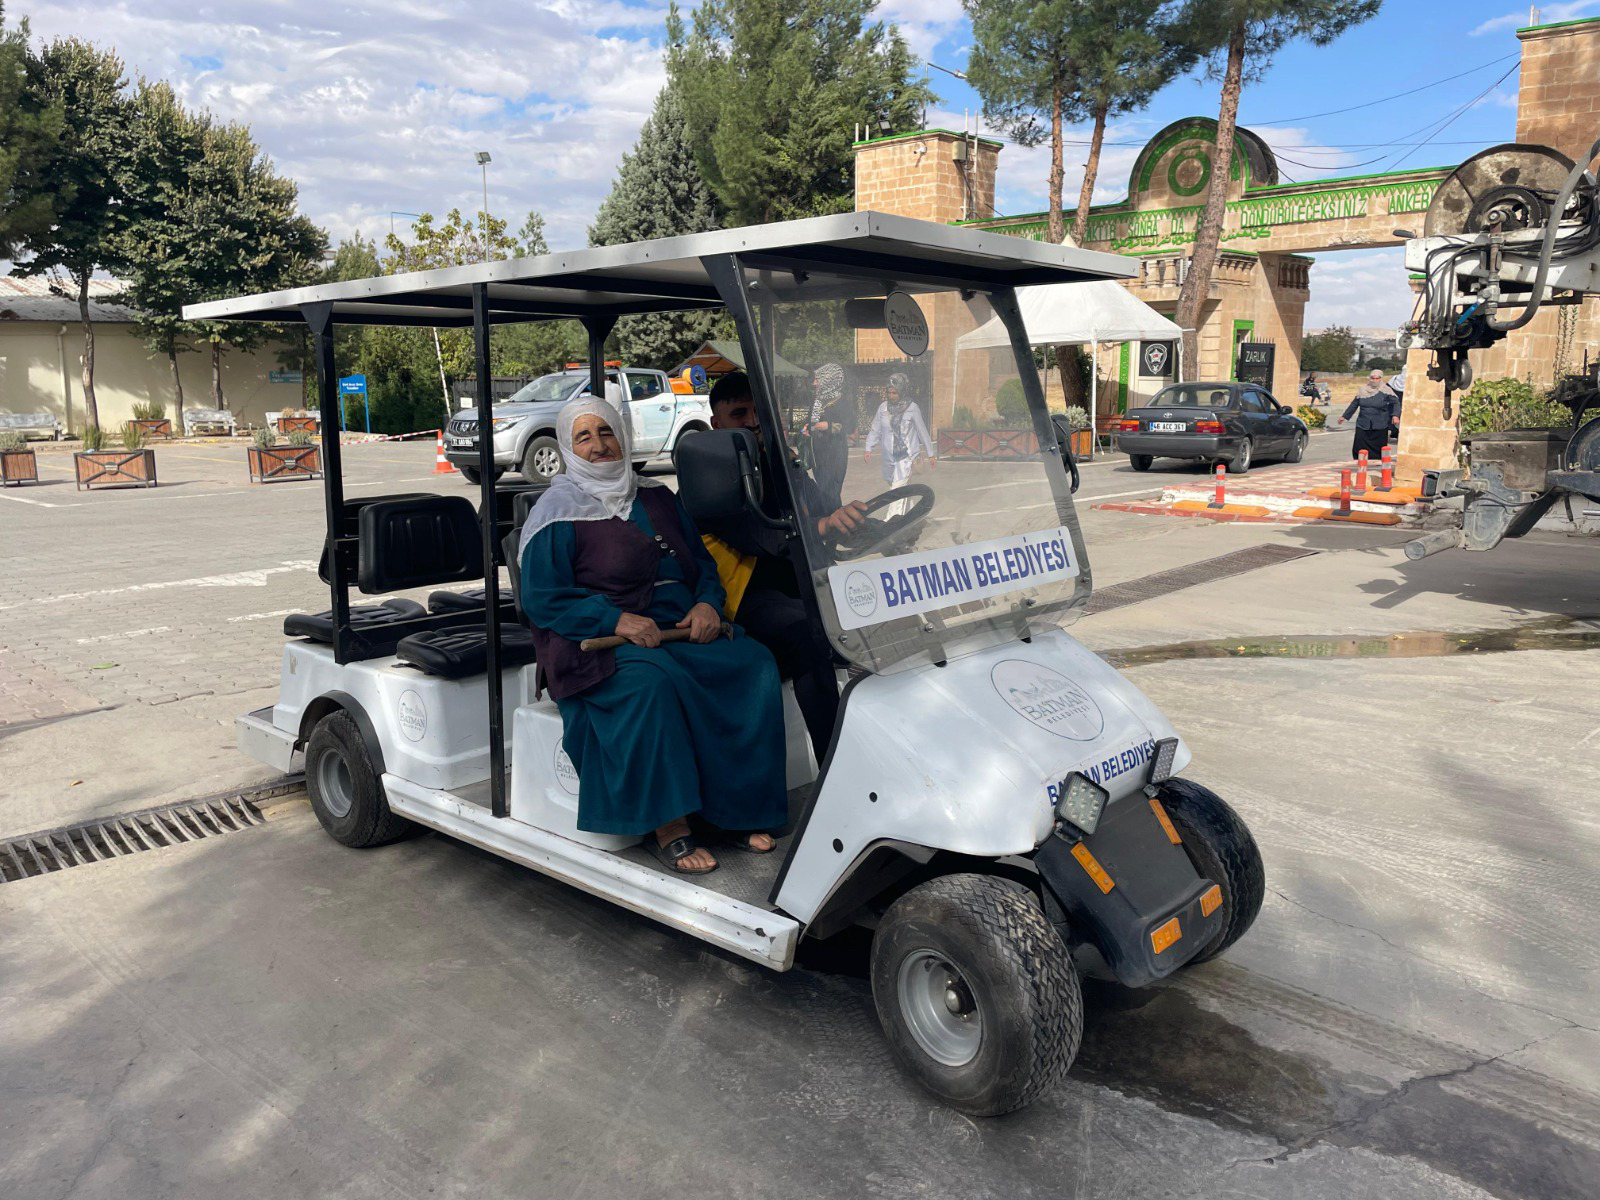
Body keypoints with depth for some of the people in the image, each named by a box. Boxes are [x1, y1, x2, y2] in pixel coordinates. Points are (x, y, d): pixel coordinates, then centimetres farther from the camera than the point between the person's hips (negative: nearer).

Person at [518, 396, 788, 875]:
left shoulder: (657, 497, 18)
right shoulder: (557, 514, 2)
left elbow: (700, 561, 19)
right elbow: (542, 599, -7)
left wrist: (707, 603, -4)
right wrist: (616, 621, -20)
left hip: (682, 626, 5)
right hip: (600, 640, -5)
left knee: (754, 666, -20)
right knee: (654, 681, -37)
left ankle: (727, 812, -14)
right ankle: (668, 826, -27)